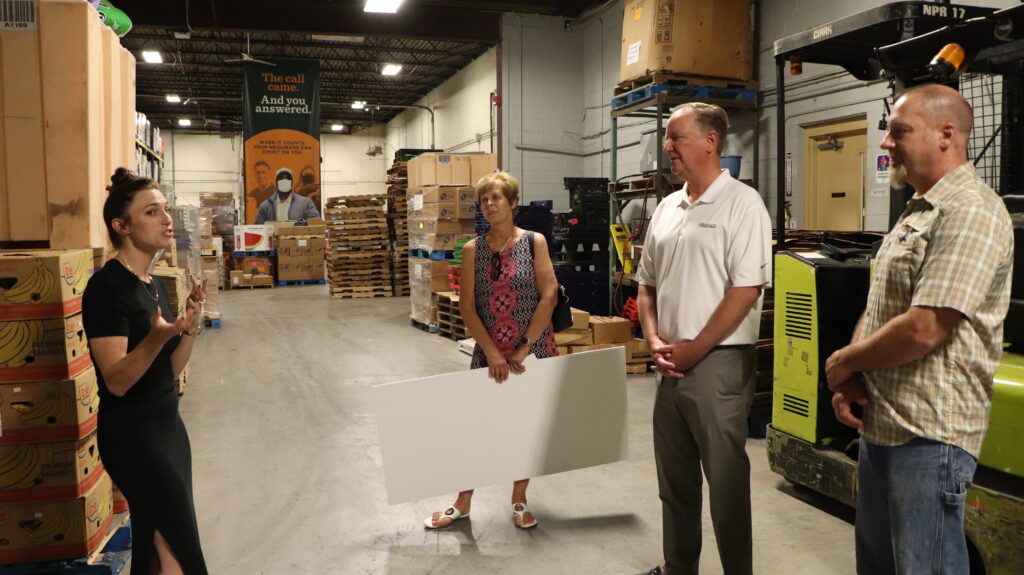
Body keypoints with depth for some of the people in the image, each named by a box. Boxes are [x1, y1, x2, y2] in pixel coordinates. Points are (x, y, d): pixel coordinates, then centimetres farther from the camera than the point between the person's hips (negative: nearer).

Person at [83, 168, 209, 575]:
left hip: (167, 424, 8)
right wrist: (156, 337, -37)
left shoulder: (155, 284, 8)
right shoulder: (106, 287, -17)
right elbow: (116, 381, -22)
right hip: (131, 435, -8)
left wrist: (191, 322, -6)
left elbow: (171, 369, 8)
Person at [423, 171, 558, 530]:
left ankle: (519, 500, 28)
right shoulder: (473, 250, 1)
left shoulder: (534, 242, -3)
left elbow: (549, 296, -9)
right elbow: (467, 308, -2)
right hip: (489, 351, 1)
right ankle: (462, 503, 23)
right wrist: (492, 352, -11)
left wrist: (524, 348, -12)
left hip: (533, 348, -1)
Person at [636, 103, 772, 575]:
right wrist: (655, 342, 0)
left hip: (719, 362, -7)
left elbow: (746, 290, -16)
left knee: (726, 480, 3)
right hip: (671, 363, 7)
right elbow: (647, 284, 15)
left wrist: (691, 350, -13)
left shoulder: (741, 204, -9)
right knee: (674, 478, 17)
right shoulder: (667, 208, 12)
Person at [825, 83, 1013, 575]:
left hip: (928, 436, -9)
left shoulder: (968, 211, -16)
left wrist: (842, 363, -9)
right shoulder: (917, 212, 15)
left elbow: (922, 331, -25)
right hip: (878, 425, 10)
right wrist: (849, 379, 0)